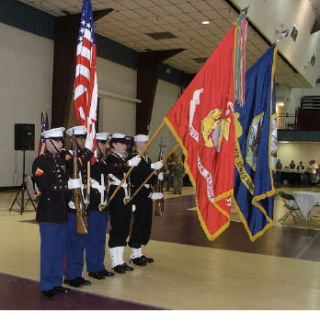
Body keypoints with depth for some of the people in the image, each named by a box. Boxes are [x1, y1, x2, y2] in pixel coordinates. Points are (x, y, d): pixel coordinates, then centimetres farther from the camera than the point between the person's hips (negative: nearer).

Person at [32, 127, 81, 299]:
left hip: (62, 212, 8)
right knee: (49, 249, 1)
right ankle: (47, 286, 14)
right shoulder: (40, 161, -10)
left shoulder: (61, 160, 14)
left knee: (60, 249, 14)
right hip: (48, 212, -8)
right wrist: (68, 185, -23)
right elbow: (44, 186, -21)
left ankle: (56, 282, 26)